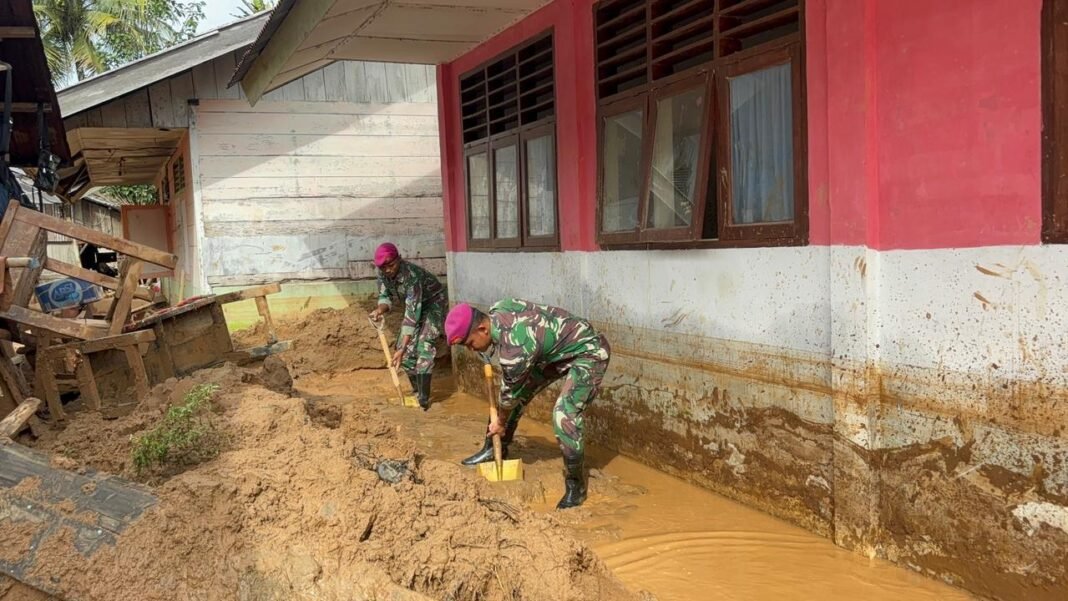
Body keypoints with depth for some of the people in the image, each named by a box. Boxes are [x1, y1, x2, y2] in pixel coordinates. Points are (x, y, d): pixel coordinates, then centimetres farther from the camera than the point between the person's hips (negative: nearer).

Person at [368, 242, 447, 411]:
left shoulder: (412, 275, -39)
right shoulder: (383, 273, -18)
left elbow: (413, 313, -40)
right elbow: (385, 296, -8)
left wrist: (402, 348, -43)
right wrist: (380, 309, -35)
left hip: (433, 302, -7)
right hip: (415, 304, 7)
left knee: (424, 346, -21)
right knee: (405, 348, 1)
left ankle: (424, 398, -21)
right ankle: (417, 391, 17)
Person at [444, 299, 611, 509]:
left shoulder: (514, 348, -34)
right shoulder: (496, 311, -11)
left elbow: (510, 392, -16)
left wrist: (501, 423, 2)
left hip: (588, 352, -10)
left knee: (564, 415, -24)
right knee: (518, 392, 11)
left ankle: (575, 486, -8)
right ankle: (495, 448, 31)